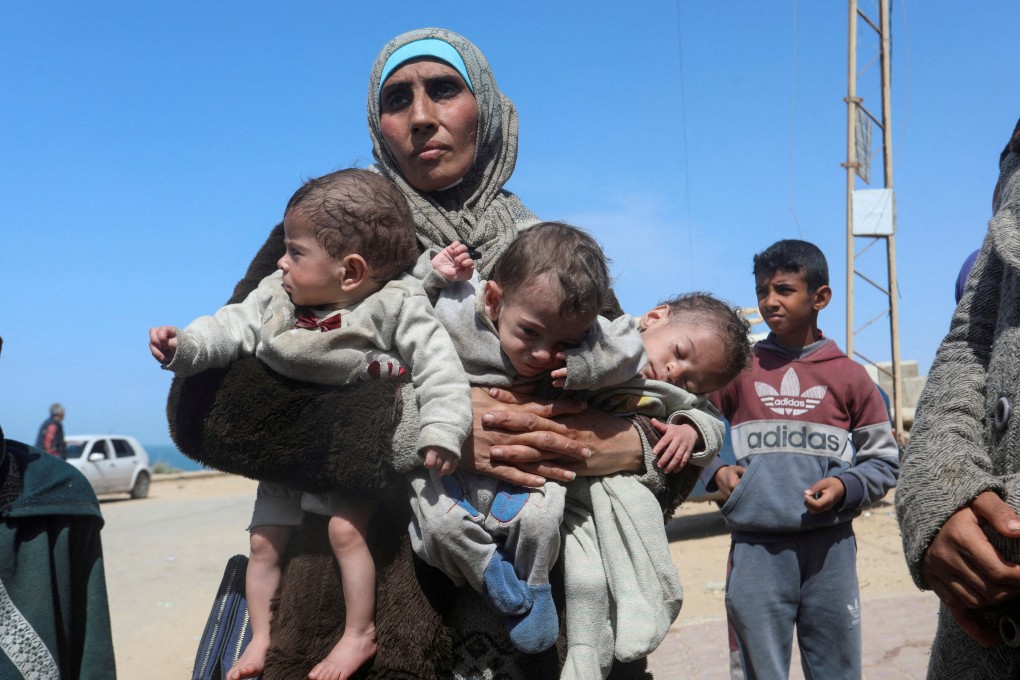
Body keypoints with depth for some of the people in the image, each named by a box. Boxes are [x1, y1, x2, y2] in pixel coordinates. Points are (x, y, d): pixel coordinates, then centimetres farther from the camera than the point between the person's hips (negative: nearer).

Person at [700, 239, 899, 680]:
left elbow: (883, 460, 9)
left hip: (830, 547, 0)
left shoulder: (849, 375, 3)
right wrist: (716, 472, -5)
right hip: (756, 548, 0)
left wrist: (846, 487, -9)